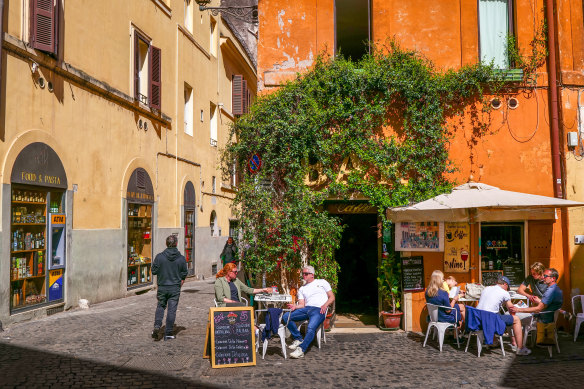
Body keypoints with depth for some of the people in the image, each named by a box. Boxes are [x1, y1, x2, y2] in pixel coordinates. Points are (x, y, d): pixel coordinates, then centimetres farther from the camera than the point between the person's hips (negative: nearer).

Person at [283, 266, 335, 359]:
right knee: (286, 317, -16)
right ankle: (298, 339, -7)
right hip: (306, 309, 5)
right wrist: (295, 306, -9)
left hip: (318, 309, -5)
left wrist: (325, 305, -8)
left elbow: (332, 297, 12)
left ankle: (301, 349, -32)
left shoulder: (322, 282, 17)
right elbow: (302, 304, 15)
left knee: (311, 328, -33)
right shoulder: (302, 289, 27)